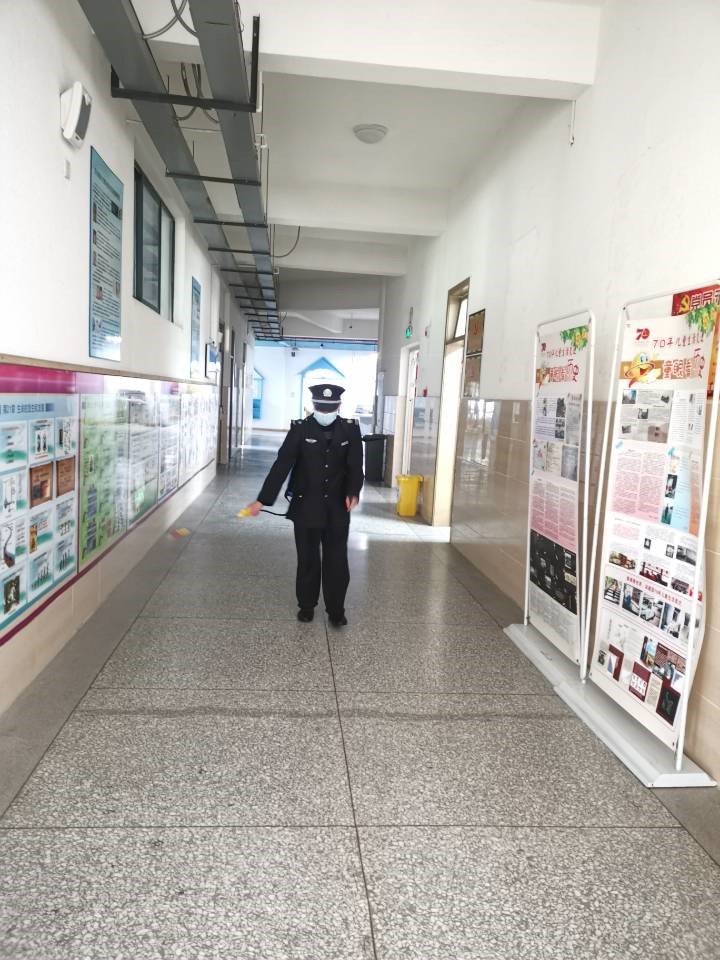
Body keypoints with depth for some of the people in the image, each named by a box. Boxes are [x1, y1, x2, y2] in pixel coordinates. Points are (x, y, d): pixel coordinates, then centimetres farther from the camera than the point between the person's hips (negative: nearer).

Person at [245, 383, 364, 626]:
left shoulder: (350, 429, -4)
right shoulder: (300, 429, -9)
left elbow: (355, 466, -4)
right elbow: (281, 466, -12)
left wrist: (353, 493, -23)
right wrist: (262, 500, -17)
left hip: (338, 508, 1)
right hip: (306, 506, -1)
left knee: (337, 560, 5)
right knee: (307, 559, 11)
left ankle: (336, 610, 20)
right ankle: (306, 606, 29)